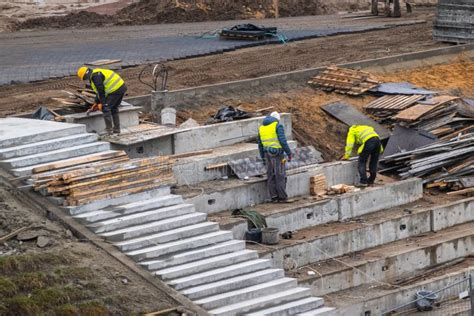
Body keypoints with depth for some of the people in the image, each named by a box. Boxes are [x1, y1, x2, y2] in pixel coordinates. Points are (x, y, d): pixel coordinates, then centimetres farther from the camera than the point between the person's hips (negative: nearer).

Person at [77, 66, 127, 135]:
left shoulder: (95, 76, -10)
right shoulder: (97, 74, 23)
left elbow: (101, 90, -15)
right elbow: (99, 91, 29)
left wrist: (102, 103, -9)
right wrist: (96, 103, 30)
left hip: (115, 90, -10)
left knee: (105, 108, -2)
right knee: (114, 109, 20)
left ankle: (109, 130, -2)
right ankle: (116, 129, 23)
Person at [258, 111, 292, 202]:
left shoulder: (261, 128, 11)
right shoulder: (278, 126, -9)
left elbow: (260, 144, 14)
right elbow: (283, 141, -17)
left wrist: (263, 157, 22)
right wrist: (289, 153, -9)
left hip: (268, 154, 6)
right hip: (278, 154, -6)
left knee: (271, 176, 10)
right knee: (280, 176, 1)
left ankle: (274, 197, 11)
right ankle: (282, 197, 4)